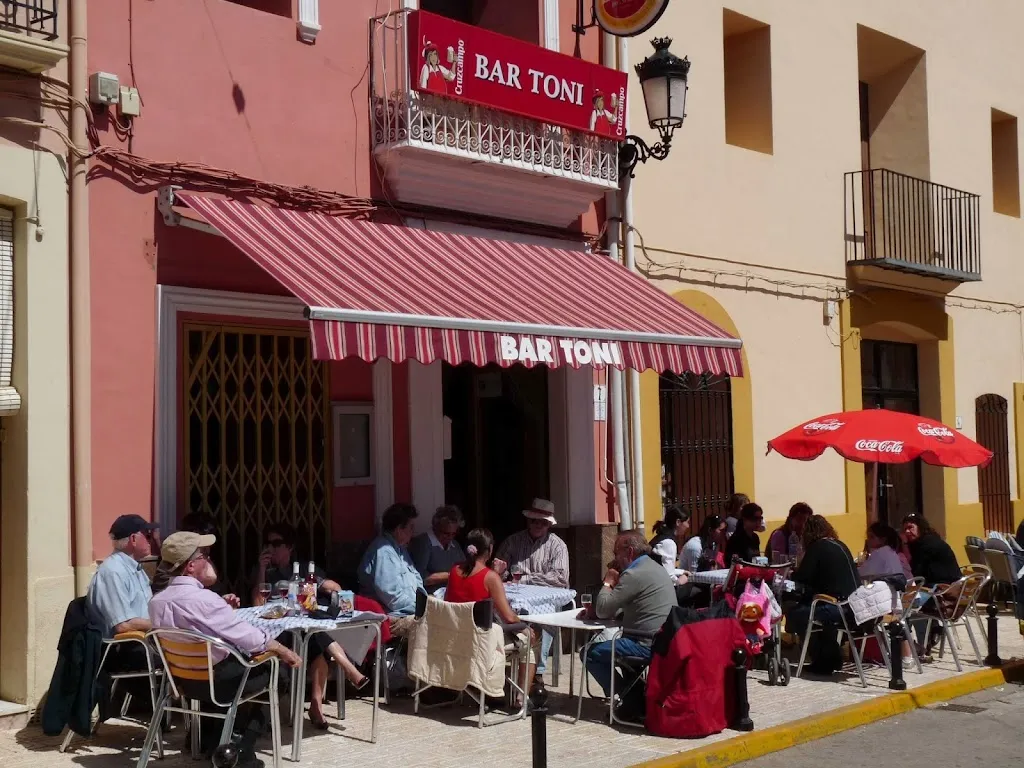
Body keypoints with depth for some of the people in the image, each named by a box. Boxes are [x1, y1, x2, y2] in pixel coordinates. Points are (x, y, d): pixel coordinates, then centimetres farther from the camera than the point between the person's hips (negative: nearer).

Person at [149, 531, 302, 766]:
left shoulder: (156, 602, -3)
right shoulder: (204, 598, -25)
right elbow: (250, 638, -20)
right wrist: (285, 652, -6)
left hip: (183, 679, 8)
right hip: (216, 680, -7)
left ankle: (211, 738, 29)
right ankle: (241, 749, 12)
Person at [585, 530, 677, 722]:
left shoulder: (634, 574, -16)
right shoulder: (654, 567, 17)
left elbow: (603, 611, -13)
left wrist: (608, 582, 2)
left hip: (649, 646, -10)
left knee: (590, 653, -4)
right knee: (621, 640, 35)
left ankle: (631, 701, 0)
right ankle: (637, 696, 26)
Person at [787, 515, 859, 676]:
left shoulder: (817, 547, -6)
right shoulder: (840, 546, 17)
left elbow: (801, 578, -7)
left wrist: (792, 573, 15)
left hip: (839, 607, -9)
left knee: (795, 613, 7)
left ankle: (823, 662, 12)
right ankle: (831, 657, 31)